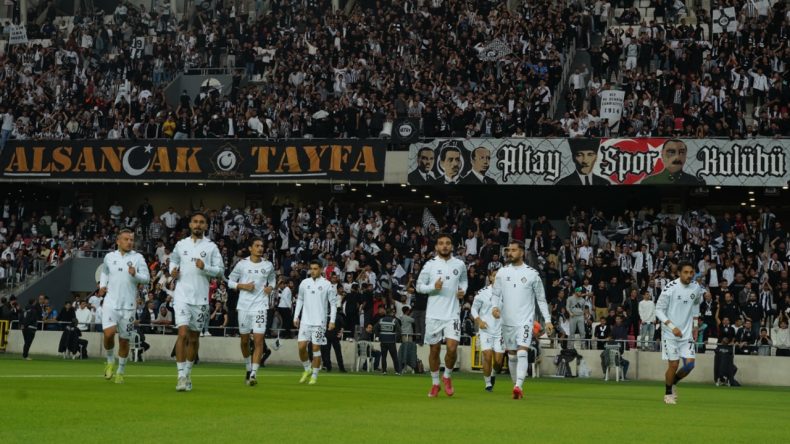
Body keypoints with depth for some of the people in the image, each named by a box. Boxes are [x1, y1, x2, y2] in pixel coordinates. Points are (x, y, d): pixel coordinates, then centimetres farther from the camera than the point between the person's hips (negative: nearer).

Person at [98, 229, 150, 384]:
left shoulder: (138, 258, 1)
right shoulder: (109, 257, 7)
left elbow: (146, 277, -3)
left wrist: (135, 275, -23)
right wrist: (102, 285, 9)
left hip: (129, 305, 0)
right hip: (111, 302, 0)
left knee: (124, 340, 5)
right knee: (109, 333, -19)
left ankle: (121, 372, 21)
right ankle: (110, 361, 8)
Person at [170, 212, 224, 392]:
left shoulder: (211, 247, 3)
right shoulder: (181, 244, 8)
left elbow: (220, 269, 2)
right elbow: (173, 260, 24)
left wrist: (205, 267, -15)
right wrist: (173, 271, 4)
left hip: (201, 298, 1)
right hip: (182, 295, -1)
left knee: (194, 337, 9)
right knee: (183, 334, -14)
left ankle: (188, 373, 23)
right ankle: (181, 376, -14)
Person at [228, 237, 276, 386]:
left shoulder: (268, 266, 5)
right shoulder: (242, 264, 1)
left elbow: (273, 279, 22)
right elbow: (230, 281, 6)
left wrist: (270, 287, 1)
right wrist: (243, 286, -11)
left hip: (260, 305, -1)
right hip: (244, 305, 1)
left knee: (259, 339, -13)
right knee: (245, 340, 10)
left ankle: (254, 374, -15)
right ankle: (249, 368, 32)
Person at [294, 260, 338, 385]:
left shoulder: (326, 284, -3)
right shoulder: (304, 283, 6)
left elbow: (333, 303, 0)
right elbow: (300, 300, 16)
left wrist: (332, 321, -7)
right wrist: (296, 316, 9)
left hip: (319, 322, -3)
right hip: (305, 321, 3)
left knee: (316, 348, -2)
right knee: (301, 346, -5)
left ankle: (315, 376, 7)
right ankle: (307, 370, 16)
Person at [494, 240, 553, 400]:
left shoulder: (532, 273, -1)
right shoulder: (502, 273, 7)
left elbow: (541, 298, 5)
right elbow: (495, 294, 11)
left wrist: (548, 320, 1)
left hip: (525, 321, -4)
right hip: (507, 321, 4)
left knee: (522, 353, -19)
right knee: (512, 356, 10)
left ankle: (518, 386, -29)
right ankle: (516, 386, 22)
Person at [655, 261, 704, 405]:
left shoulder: (696, 288, 0)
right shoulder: (670, 288, -15)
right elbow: (659, 310, -12)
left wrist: (695, 327, 15)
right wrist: (672, 326, -21)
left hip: (687, 332, 4)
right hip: (670, 333, -4)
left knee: (689, 364, -6)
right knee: (673, 364, -5)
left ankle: (673, 381, 24)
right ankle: (668, 393, 17)